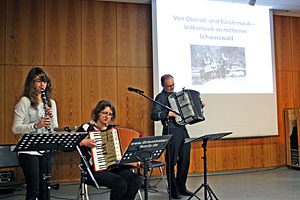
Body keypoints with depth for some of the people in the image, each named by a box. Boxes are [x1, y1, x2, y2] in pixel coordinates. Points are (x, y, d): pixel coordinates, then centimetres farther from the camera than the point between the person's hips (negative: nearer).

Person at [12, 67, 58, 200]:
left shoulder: (51, 103, 12)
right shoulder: (24, 101, -3)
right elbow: (15, 128, -9)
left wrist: (51, 117, -6)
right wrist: (36, 125, -21)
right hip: (29, 151, -5)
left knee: (44, 189, 9)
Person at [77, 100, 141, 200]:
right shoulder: (86, 128, 0)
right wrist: (83, 142, -20)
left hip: (114, 168, 5)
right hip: (95, 170, -5)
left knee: (136, 181, -20)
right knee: (120, 184, -29)